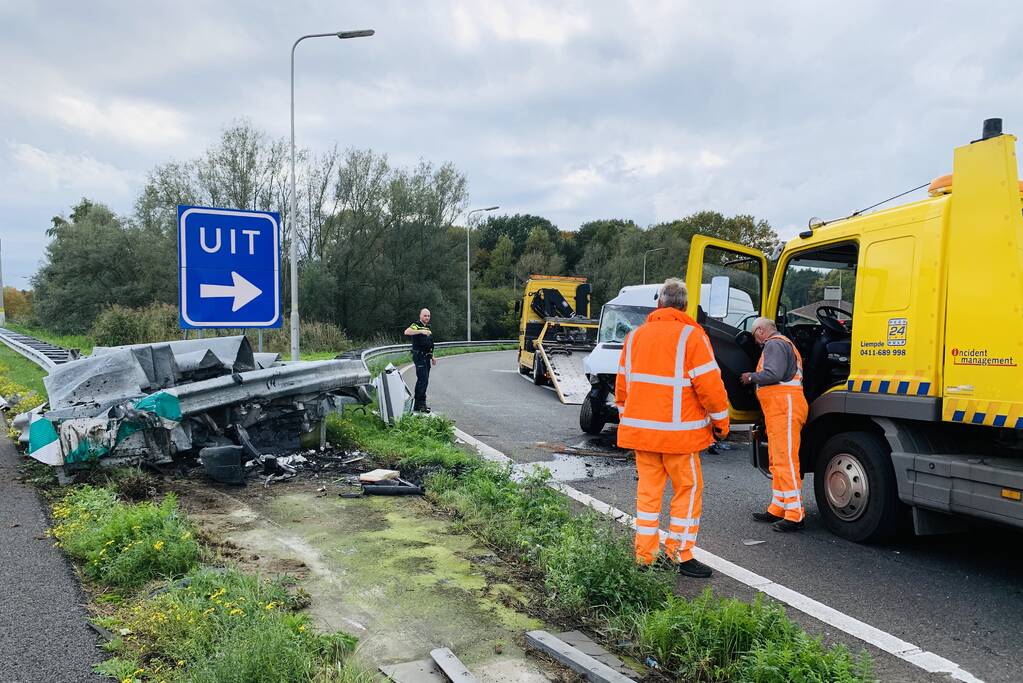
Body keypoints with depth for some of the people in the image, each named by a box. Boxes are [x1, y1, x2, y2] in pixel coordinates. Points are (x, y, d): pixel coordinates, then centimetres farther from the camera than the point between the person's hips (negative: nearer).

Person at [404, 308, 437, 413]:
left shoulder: (428, 328, 19)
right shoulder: (416, 325, -7)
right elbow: (406, 332, -29)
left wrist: (432, 357, 23)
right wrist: (421, 331, -35)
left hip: (426, 357, 9)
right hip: (419, 356, -9)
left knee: (422, 380, 12)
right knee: (423, 380, -14)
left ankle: (417, 404, 19)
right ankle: (421, 404, -11)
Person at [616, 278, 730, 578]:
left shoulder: (636, 335, 10)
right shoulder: (691, 335, -9)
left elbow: (622, 382, 16)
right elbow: (709, 383, -12)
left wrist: (626, 416, 27)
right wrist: (721, 421, 1)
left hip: (639, 428, 6)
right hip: (678, 431, -5)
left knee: (648, 489, 12)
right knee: (688, 489, 8)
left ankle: (645, 555, 16)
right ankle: (679, 554, 10)